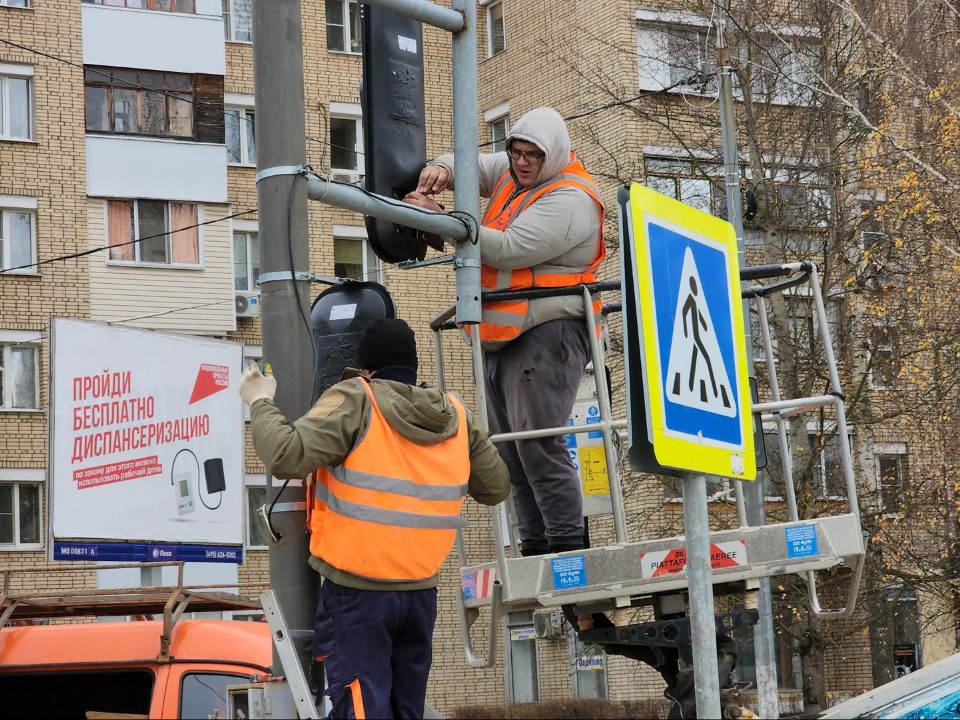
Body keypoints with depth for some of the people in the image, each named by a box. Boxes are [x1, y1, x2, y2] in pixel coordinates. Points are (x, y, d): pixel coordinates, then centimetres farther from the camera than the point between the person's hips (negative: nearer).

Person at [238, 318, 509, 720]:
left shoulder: (355, 401, -11)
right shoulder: (456, 416, 6)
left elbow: (287, 456, -20)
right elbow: (496, 487, 15)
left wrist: (260, 403, -4)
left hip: (357, 592, -5)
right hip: (421, 592, 6)